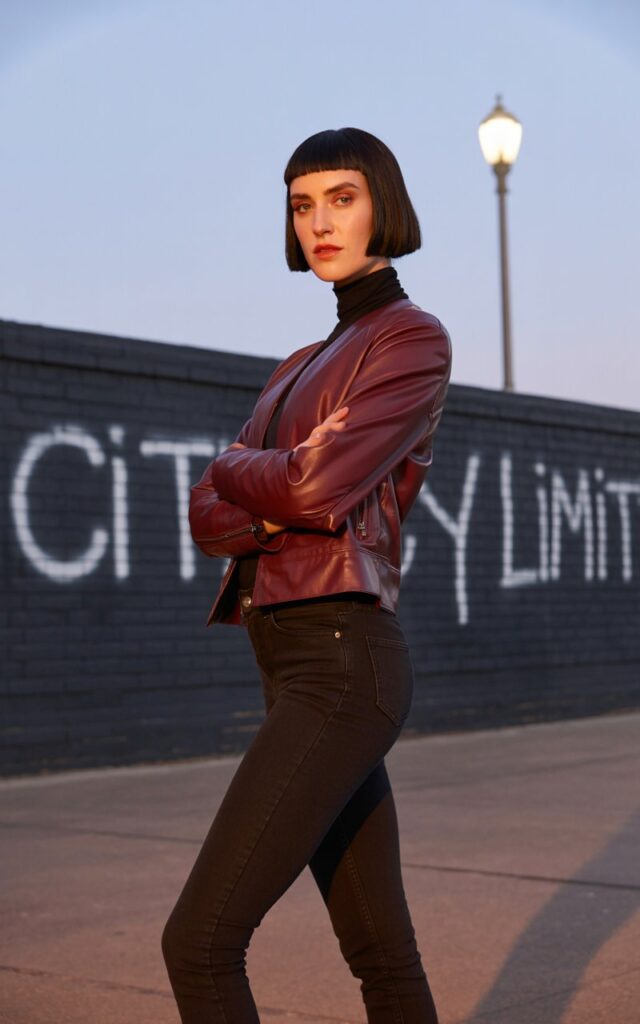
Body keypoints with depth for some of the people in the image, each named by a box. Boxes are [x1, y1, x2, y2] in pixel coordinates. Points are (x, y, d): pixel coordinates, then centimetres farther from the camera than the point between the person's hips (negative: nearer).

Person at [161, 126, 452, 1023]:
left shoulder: (413, 338, -3)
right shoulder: (304, 368, 22)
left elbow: (316, 486, -17)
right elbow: (207, 516, 11)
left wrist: (235, 466, 3)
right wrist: (286, 501, -10)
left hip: (341, 664, -9)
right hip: (299, 667, 9)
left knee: (199, 942, -12)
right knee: (380, 951, 13)